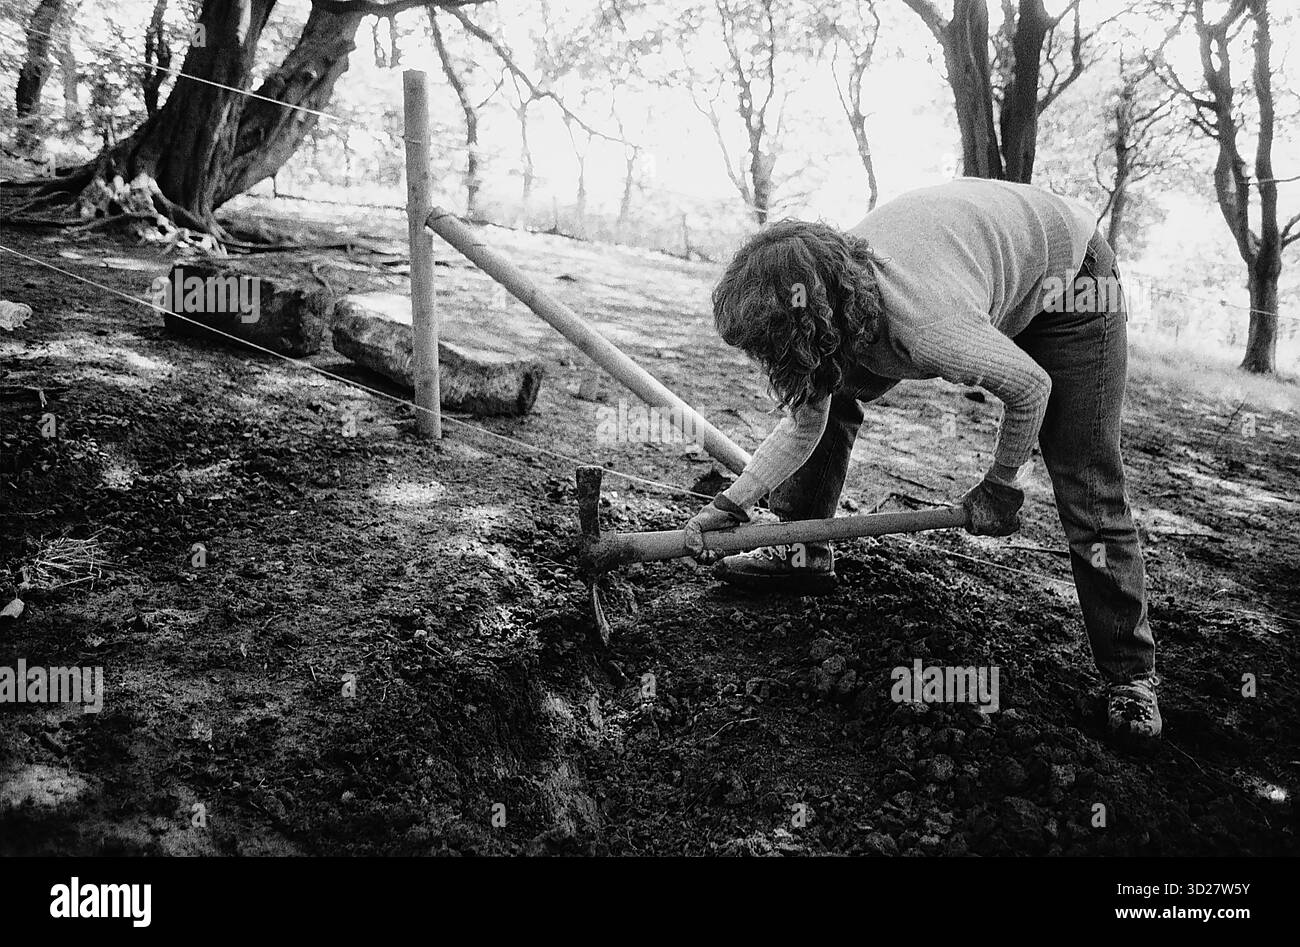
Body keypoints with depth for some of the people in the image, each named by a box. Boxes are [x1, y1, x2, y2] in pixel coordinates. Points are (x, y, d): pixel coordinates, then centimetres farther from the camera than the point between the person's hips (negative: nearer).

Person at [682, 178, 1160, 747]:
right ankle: (804, 555, 12)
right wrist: (731, 503, -17)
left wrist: (999, 488, -11)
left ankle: (1131, 674, 5)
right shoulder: (824, 304, -21)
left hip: (1069, 274, -6)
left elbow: (1031, 388, -26)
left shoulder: (932, 331, -44)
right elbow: (803, 426, -7)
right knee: (828, 397, -2)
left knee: (1089, 495, -11)